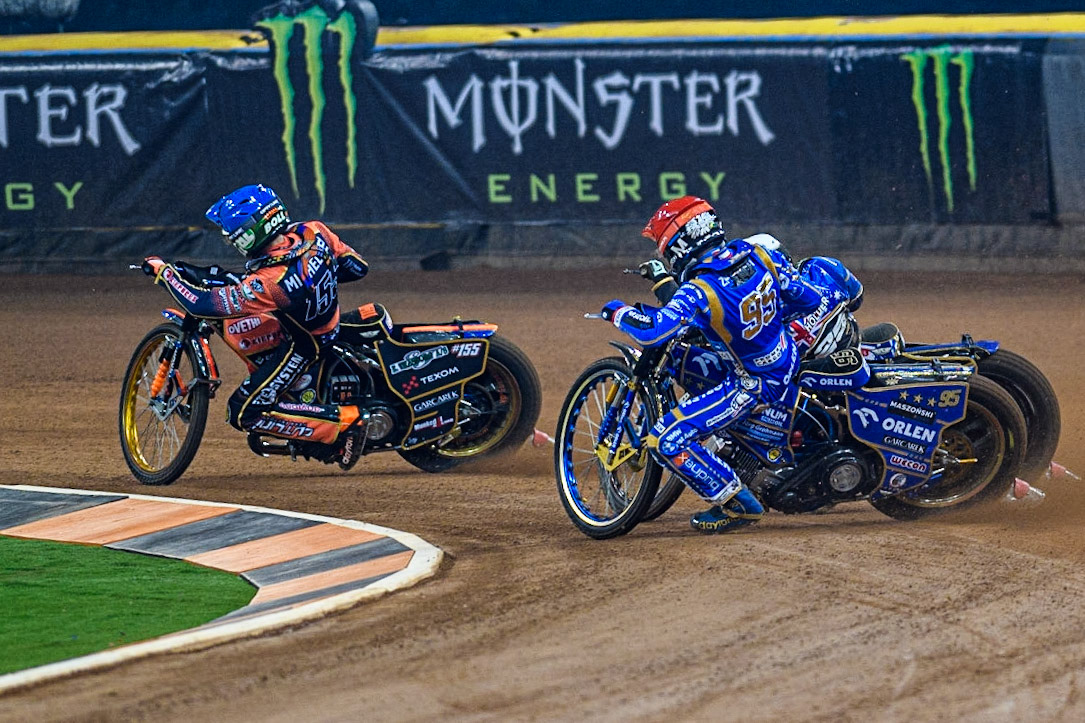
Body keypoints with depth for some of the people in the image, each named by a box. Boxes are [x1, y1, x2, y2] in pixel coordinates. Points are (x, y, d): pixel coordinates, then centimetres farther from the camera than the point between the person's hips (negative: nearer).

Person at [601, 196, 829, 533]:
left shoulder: (698, 293, -27)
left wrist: (619, 312, -14)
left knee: (666, 440, -8)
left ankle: (737, 503, -1)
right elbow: (808, 299, 3)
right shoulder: (756, 253, -7)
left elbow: (651, 331, -35)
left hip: (753, 385, -8)